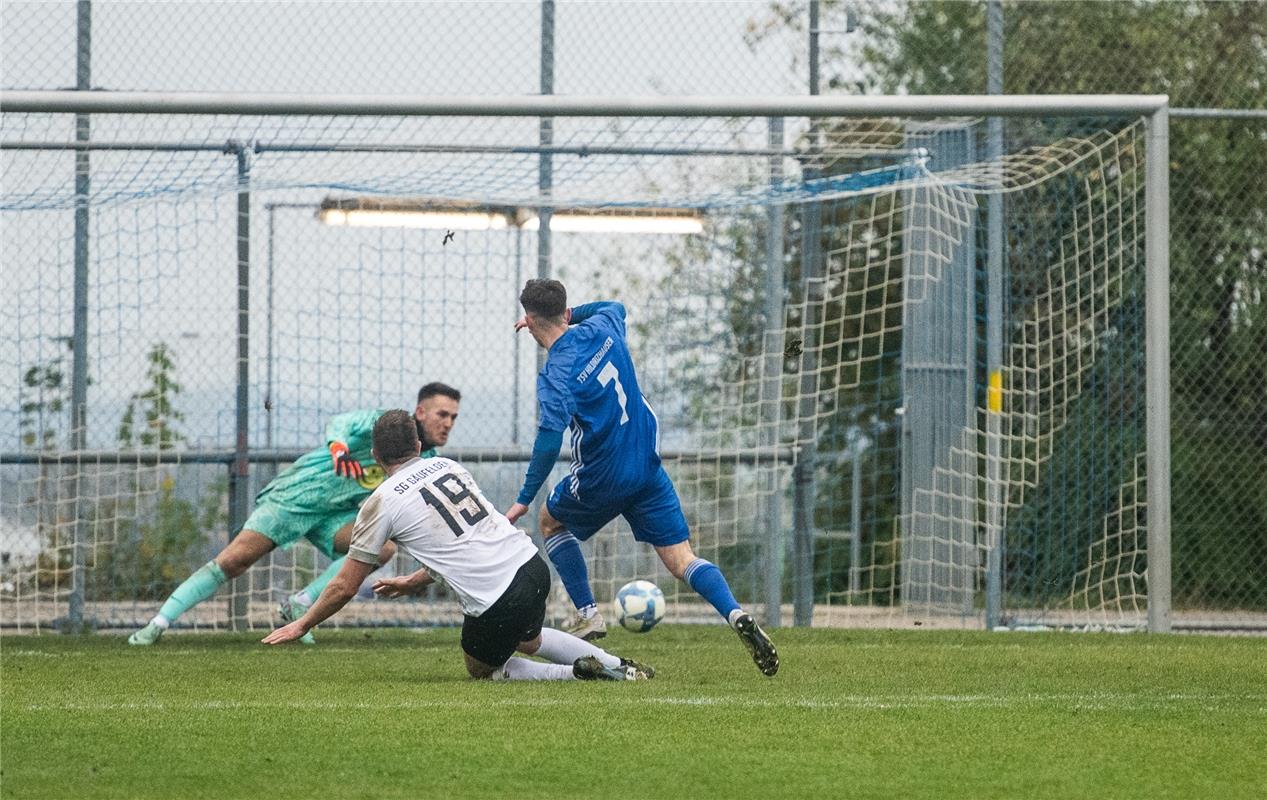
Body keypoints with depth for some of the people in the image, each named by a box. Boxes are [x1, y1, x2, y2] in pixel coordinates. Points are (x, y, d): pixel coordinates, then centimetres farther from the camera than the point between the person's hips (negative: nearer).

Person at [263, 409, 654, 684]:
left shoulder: (382, 502, -2)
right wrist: (415, 582, 38)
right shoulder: (447, 466, 15)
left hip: (496, 603, -7)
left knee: (483, 670, 20)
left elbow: (344, 587, 6)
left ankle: (578, 674, -2)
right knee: (530, 640, 36)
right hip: (530, 562, 7)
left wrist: (302, 625, 20)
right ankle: (618, 667, 21)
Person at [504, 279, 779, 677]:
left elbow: (550, 436, -27)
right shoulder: (599, 328, 1)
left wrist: (524, 499, -22)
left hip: (603, 477, -5)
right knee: (682, 560, 4)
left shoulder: (554, 374, -18)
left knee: (551, 521, 25)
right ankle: (736, 615, -21)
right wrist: (568, 314, 26)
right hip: (648, 465, 5)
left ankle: (587, 614, 19)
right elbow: (615, 308, 28)